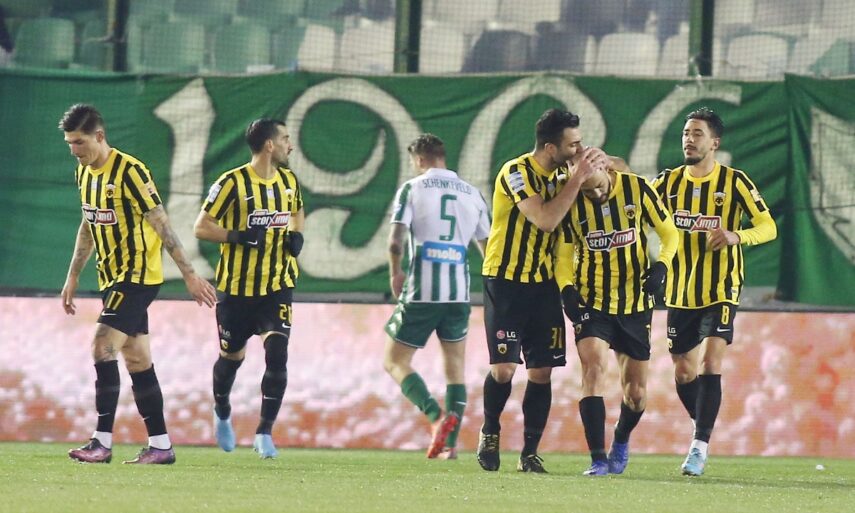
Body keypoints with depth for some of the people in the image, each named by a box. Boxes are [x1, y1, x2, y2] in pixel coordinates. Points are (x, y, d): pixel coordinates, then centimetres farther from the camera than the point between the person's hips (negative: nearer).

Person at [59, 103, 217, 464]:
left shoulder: (129, 171, -17)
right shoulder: (84, 171, 9)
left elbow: (161, 224, -17)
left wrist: (189, 274, -18)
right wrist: (73, 277, 21)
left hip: (138, 277, -9)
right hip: (112, 278, 9)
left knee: (103, 348, -17)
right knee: (137, 360, 8)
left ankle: (102, 443, -16)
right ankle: (160, 445, 12)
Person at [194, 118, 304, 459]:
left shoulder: (289, 180, 6)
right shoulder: (233, 183, -11)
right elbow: (202, 227, -9)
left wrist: (296, 235, 5)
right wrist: (238, 236, -23)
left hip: (277, 285, 3)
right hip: (237, 287, -3)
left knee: (277, 354, -14)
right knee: (232, 357, 11)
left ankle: (265, 432, -7)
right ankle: (222, 415, 41)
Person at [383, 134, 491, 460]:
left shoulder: (412, 189, -1)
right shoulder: (472, 194, 12)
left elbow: (395, 240, -10)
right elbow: (487, 247, 15)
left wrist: (395, 274, 7)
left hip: (420, 293, -4)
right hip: (459, 293, 4)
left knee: (395, 363, 4)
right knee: (455, 368, 15)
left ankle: (437, 417, -19)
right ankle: (450, 444, 7)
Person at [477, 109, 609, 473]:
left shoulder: (561, 171, 5)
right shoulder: (516, 172, -16)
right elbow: (545, 218, -27)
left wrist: (596, 165, -9)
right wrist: (578, 177, -23)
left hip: (543, 282, 6)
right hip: (506, 280, -6)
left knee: (541, 371, 0)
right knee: (503, 368, -9)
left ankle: (530, 453, 5)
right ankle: (490, 432, 16)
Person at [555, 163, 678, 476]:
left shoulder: (637, 189, -8)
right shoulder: (571, 202, -7)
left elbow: (668, 233, 2)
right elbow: (564, 254, 3)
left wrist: (661, 265, -17)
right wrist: (567, 289, -15)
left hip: (635, 304, 1)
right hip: (592, 304, -1)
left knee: (636, 391, 7)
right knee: (593, 369, -22)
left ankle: (621, 442, 38)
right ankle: (598, 459, -20)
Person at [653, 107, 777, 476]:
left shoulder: (734, 182, -5)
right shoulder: (669, 181, 6)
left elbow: (768, 227, -6)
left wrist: (736, 236, -26)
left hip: (720, 291, -4)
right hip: (679, 293, 4)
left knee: (710, 363, -17)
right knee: (683, 373, 8)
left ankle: (699, 447, -17)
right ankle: (705, 430, 31)